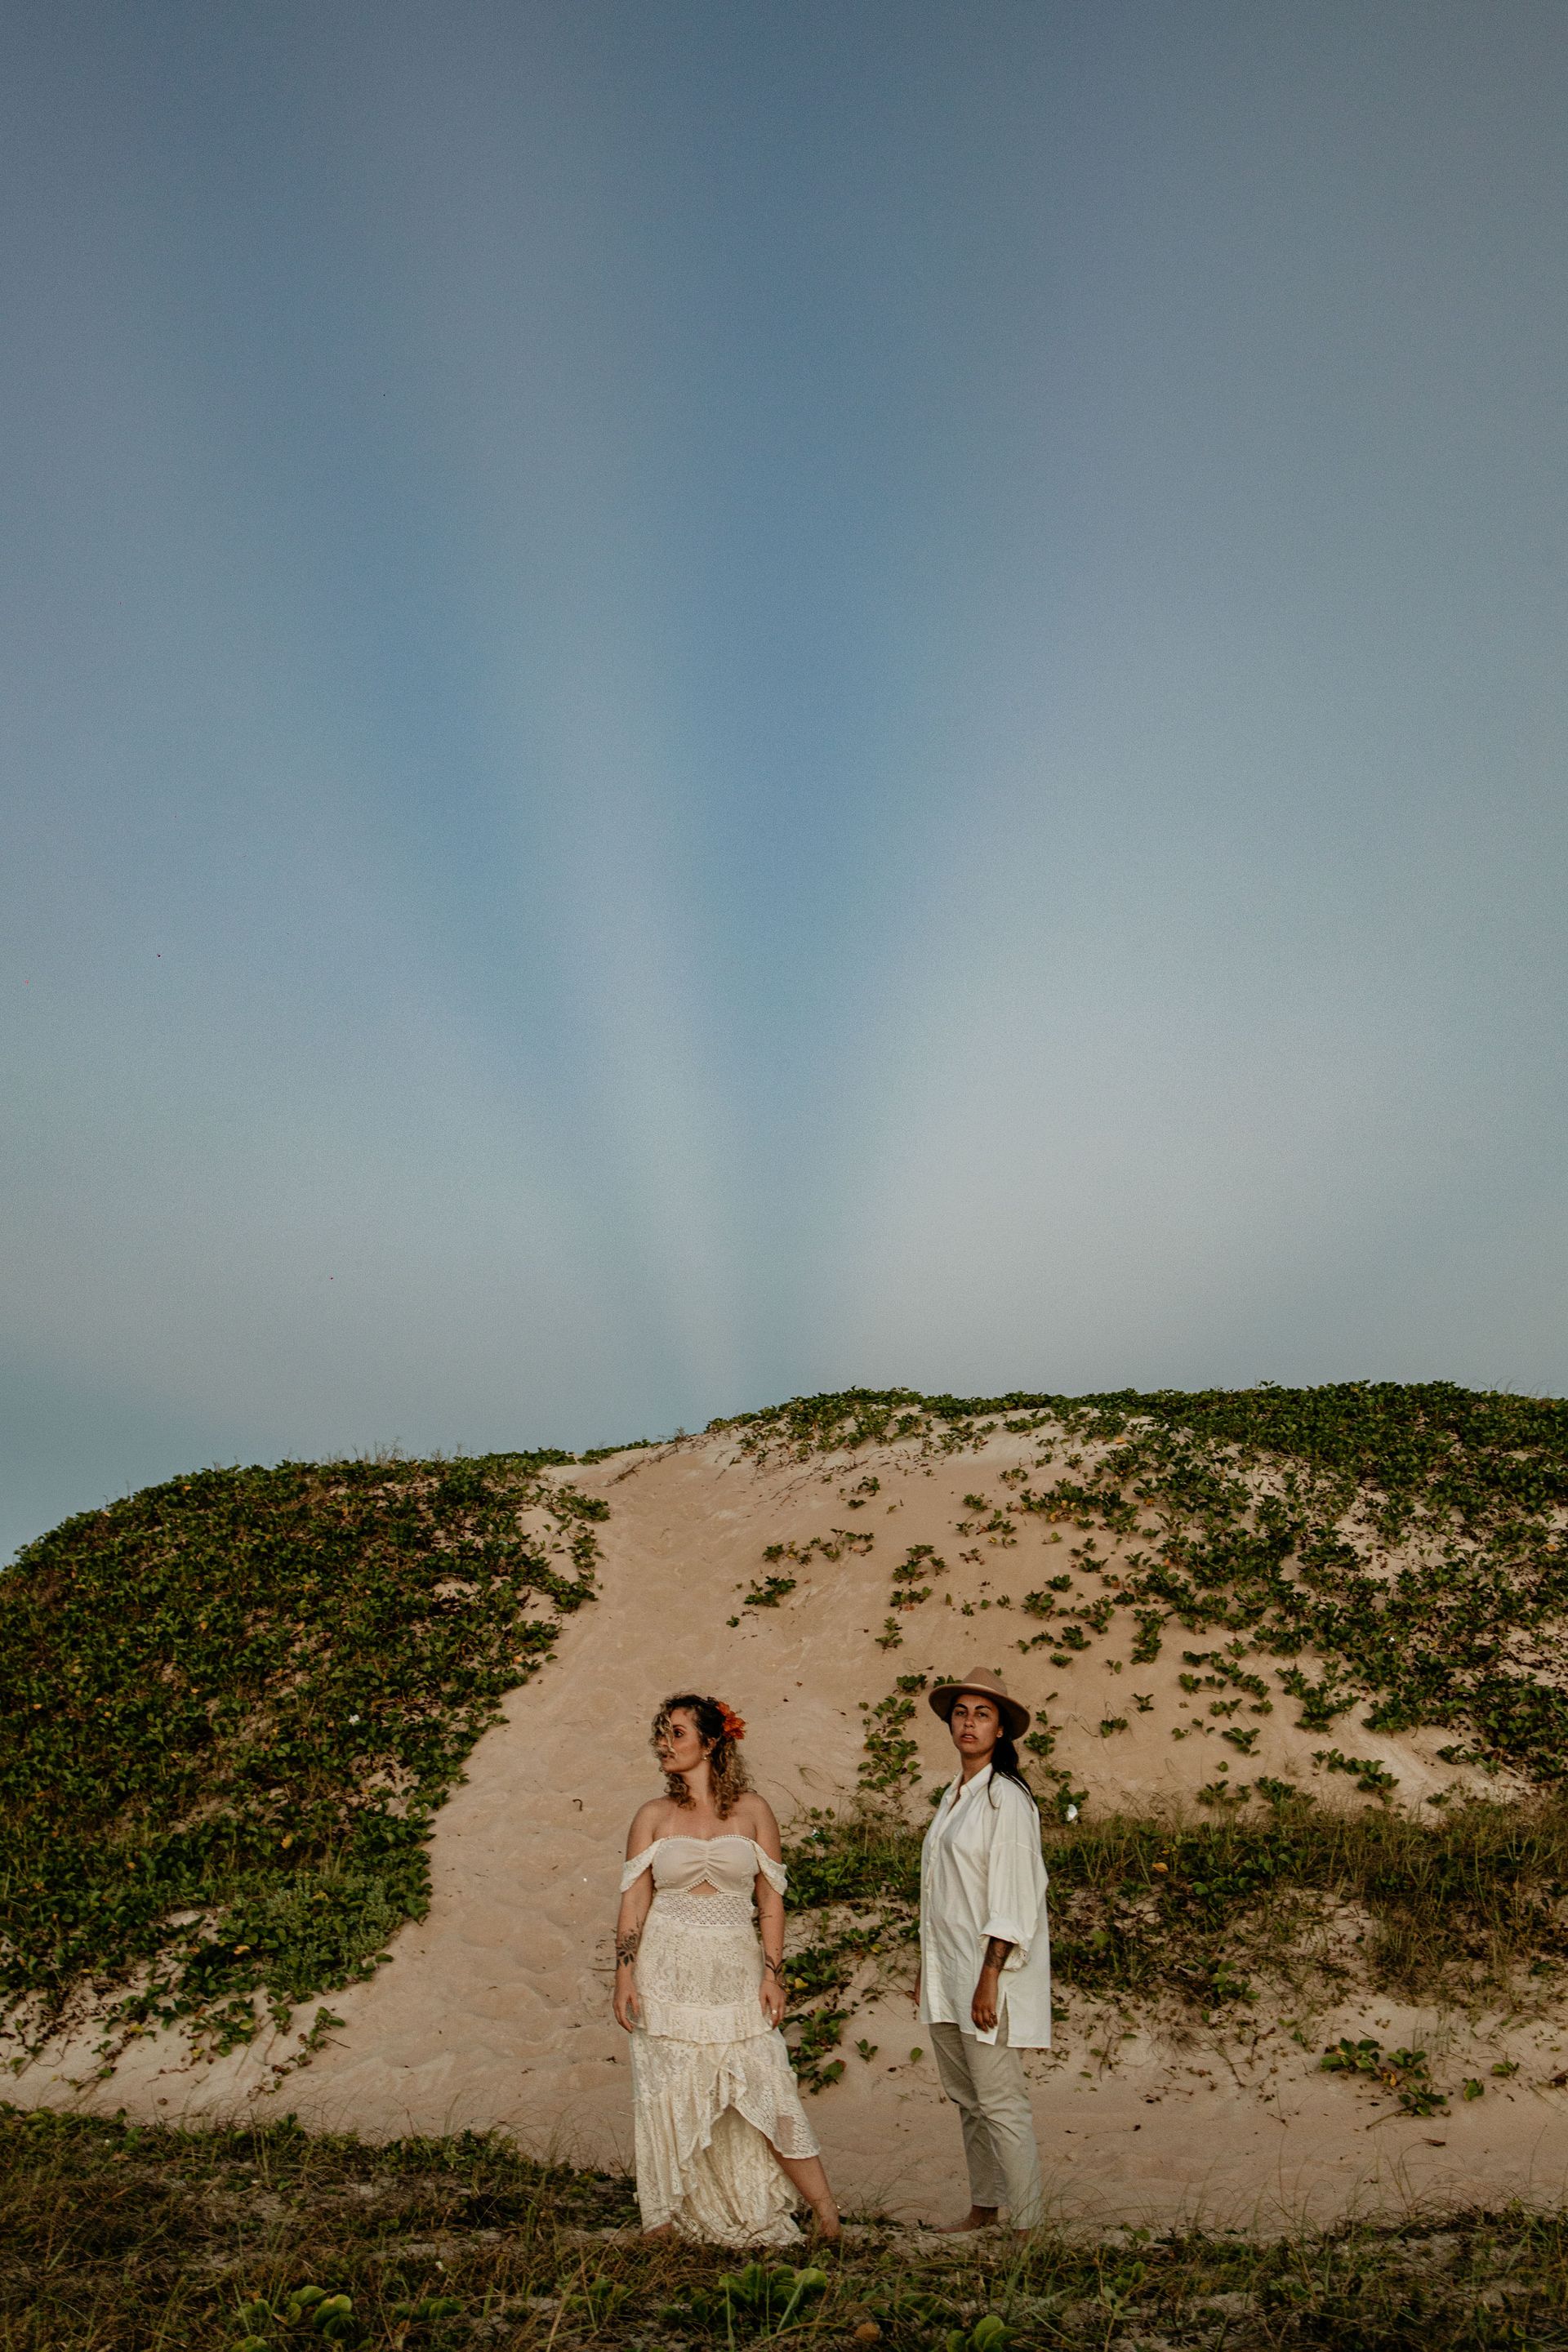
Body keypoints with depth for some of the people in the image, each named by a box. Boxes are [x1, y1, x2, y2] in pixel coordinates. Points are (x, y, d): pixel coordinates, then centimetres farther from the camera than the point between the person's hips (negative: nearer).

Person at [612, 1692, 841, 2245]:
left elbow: (771, 1899, 3)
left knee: (766, 2092, -4)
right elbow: (634, 1901, 3)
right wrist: (625, 1976, -5)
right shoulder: (653, 1817, 4)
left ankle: (827, 2216, 5)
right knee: (668, 2099, 3)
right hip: (668, 1976, 1)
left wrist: (773, 1975, -3)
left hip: (735, 1976, -1)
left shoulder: (751, 1810, 2)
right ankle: (666, 2223, 17)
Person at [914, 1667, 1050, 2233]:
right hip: (947, 1970, 8)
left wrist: (989, 1979, -20)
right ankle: (983, 2210, 25)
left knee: (999, 2102, -4)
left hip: (987, 1969, -8)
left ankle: (1028, 2226, 5)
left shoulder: (1006, 1798, -12)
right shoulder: (953, 1796, 13)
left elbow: (1012, 1899, -16)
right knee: (967, 2099, 14)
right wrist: (925, 1970, 17)